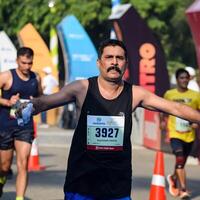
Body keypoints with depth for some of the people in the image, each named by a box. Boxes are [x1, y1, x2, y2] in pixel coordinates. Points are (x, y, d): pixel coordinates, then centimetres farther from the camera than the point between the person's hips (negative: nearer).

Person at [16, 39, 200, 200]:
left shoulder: (135, 94, -2)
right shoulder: (82, 89, -5)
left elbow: (176, 108, 0)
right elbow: (44, 102, -10)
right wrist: (29, 107, -30)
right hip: (81, 181, -1)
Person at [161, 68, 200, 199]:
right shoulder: (169, 94, 0)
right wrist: (166, 131, 4)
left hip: (189, 135, 2)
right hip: (175, 134, -2)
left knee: (182, 162, 16)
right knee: (180, 160, -19)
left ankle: (173, 178, 45)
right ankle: (183, 189, -19)